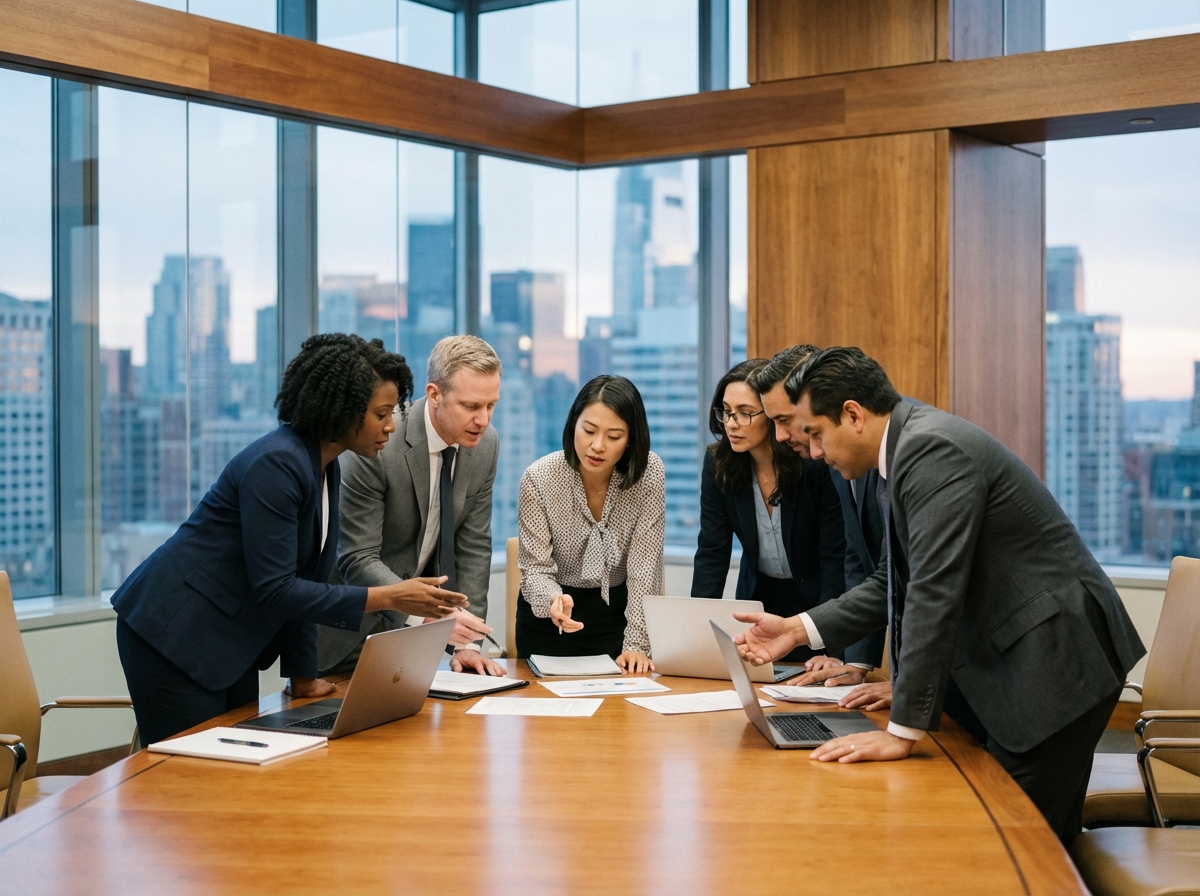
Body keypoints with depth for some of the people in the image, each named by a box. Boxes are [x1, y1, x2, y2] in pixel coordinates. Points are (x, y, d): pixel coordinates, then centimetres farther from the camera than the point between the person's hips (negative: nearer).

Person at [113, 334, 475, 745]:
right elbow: (274, 589, -25)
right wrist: (387, 598, -24)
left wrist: (303, 676, 10)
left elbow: (301, 578, 11)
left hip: (232, 640, 9)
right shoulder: (277, 464, -23)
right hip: (175, 633, -9)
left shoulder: (324, 468, 6)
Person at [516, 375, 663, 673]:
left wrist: (637, 645, -20)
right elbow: (536, 569, -13)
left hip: (619, 613, 1)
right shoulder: (538, 479, -16)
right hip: (548, 617, 0)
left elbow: (644, 566, -13)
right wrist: (553, 600, -35)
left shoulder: (649, 473, -14)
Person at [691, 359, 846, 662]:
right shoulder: (718, 463, -10)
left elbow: (836, 557, -21)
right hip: (758, 600, 3)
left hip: (817, 600, -3)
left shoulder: (817, 465, -22)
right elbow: (711, 553, -10)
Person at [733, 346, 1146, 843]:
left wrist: (902, 731, -22)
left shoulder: (933, 450, -20)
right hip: (1018, 659, 10)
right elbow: (894, 582, 20)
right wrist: (798, 629, 10)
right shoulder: (904, 452, 12)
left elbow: (935, 593, -25)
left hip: (1054, 660, -10)